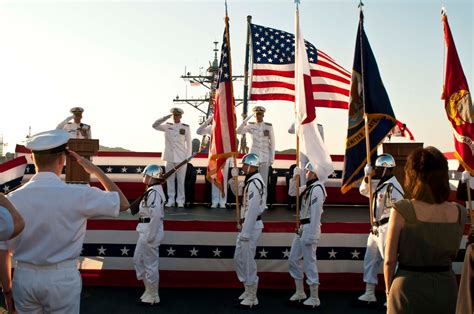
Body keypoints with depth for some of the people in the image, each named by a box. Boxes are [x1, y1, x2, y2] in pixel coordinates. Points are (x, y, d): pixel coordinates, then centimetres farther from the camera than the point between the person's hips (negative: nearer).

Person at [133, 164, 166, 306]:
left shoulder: (154, 192, -21)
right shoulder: (153, 191, 11)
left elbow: (156, 215, -27)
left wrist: (150, 236, -23)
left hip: (150, 232, -11)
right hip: (145, 231, 11)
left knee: (150, 264, 1)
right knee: (138, 260, 20)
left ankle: (153, 296, 15)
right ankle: (149, 291, 31)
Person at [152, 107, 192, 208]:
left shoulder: (185, 127, 2)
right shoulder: (167, 126, 7)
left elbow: (188, 143, 2)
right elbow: (155, 126, -2)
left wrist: (188, 157, -3)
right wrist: (166, 117, -8)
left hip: (181, 158, -2)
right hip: (169, 157, 2)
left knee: (181, 180, 0)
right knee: (170, 180, 6)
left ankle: (180, 201, 7)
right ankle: (171, 200, 12)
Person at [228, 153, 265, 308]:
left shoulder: (255, 183, -20)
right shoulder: (249, 181, 11)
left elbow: (253, 210, -24)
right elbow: (238, 192, 26)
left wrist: (245, 233, -23)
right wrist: (234, 179, 9)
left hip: (251, 226, -10)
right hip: (246, 225, 10)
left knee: (248, 261, -2)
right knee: (238, 258, 19)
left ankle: (252, 298, 10)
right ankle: (248, 290, 31)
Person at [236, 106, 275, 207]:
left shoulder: (269, 126, -1)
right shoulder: (251, 126, 2)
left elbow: (272, 143, 1)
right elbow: (238, 131, -10)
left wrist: (272, 158, -3)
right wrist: (245, 120, -22)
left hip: (265, 156, 0)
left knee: (264, 180, 1)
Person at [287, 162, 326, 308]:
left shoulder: (317, 189, -17)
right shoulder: (307, 187, 11)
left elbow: (316, 213, -21)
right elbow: (292, 192, 25)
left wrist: (310, 235, -22)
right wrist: (295, 177, 9)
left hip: (310, 228, -10)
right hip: (301, 228, 10)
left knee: (309, 262, -4)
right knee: (294, 259, 16)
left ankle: (314, 298, 7)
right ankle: (300, 292, 28)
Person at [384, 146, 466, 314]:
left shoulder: (402, 210, -18)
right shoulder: (458, 213, -6)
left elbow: (389, 260, -13)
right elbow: (453, 255, 8)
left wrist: (389, 290, 2)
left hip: (410, 286, -3)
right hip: (446, 287, 4)